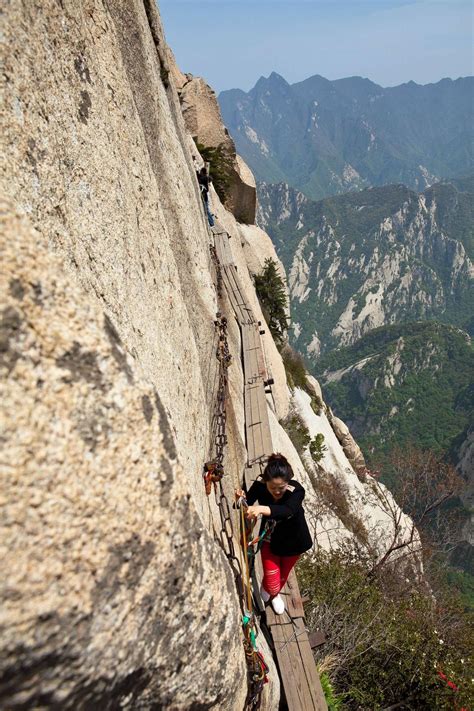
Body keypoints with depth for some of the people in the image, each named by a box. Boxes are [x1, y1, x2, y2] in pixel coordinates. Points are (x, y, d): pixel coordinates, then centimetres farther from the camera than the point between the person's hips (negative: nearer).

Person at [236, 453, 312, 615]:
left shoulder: (297, 491, -37)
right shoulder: (259, 486, -28)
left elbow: (286, 510, -55)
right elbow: (248, 504, -16)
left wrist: (262, 509, -71)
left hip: (293, 539, 0)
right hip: (270, 538, 1)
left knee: (283, 574, 23)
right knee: (272, 582, -1)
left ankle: (275, 594, 60)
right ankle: (267, 588, 39)